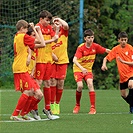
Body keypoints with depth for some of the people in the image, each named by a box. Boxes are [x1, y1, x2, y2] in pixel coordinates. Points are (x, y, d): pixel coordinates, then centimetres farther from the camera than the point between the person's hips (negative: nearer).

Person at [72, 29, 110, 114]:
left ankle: (93, 108, -20)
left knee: (90, 84, -22)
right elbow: (75, 60, -31)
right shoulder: (81, 48, -19)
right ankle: (77, 105, 5)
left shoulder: (95, 46, -6)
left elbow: (106, 50, 6)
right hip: (78, 69, -2)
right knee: (80, 86, -21)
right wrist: (82, 68, -46)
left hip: (88, 69, 2)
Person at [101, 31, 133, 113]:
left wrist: (124, 62, -24)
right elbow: (106, 58, 12)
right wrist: (104, 64, -8)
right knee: (123, 95, 9)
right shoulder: (116, 49, 2)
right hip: (123, 76, 5)